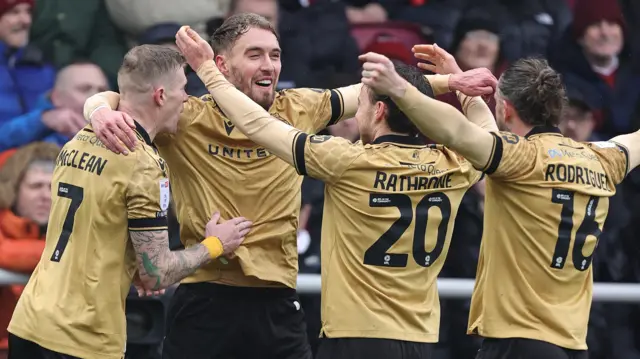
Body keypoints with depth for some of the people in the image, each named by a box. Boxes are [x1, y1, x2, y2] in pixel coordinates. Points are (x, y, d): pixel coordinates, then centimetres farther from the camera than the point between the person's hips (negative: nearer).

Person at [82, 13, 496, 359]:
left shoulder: (298, 110, 5)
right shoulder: (188, 119, -4)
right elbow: (114, 99, -8)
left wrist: (451, 81, 4)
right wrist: (102, 112, -31)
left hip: (276, 304, 3)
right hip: (204, 301, -3)